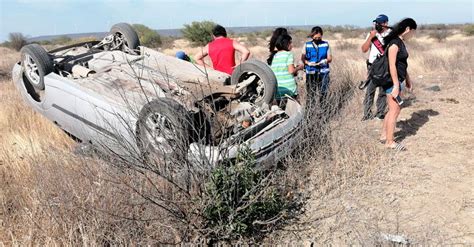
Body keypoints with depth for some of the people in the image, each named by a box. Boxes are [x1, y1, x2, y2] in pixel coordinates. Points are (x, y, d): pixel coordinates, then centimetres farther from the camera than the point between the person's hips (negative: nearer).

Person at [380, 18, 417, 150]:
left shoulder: (401, 42, 13)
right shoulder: (394, 43, -17)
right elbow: (392, 65, -22)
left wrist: (407, 79, 24)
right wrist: (396, 85, -23)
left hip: (398, 79, 10)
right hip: (392, 80, -10)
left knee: (393, 109, 15)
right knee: (395, 110, -4)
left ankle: (384, 135, 25)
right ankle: (390, 142, 4)